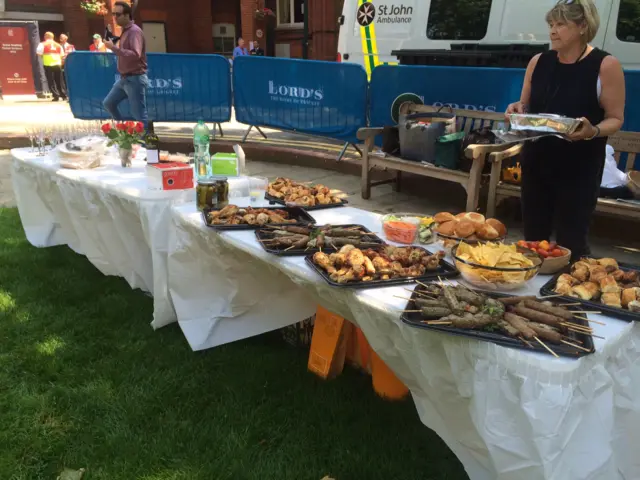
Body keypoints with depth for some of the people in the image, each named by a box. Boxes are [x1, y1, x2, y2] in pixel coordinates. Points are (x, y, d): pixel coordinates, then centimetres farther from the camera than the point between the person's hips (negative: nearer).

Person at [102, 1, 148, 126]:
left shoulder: (134, 31, -14)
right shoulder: (125, 31, 15)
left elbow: (135, 55, -28)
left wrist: (113, 48, -25)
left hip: (135, 79, -10)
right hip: (124, 78, 10)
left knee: (139, 116, -7)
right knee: (108, 103, 17)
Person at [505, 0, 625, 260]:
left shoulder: (606, 66, -8)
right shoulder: (538, 62, 4)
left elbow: (615, 119, -6)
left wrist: (593, 131, -27)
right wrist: (517, 110, -8)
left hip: (579, 168, -4)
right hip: (536, 162, 4)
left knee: (571, 243, 1)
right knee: (533, 238, 13)